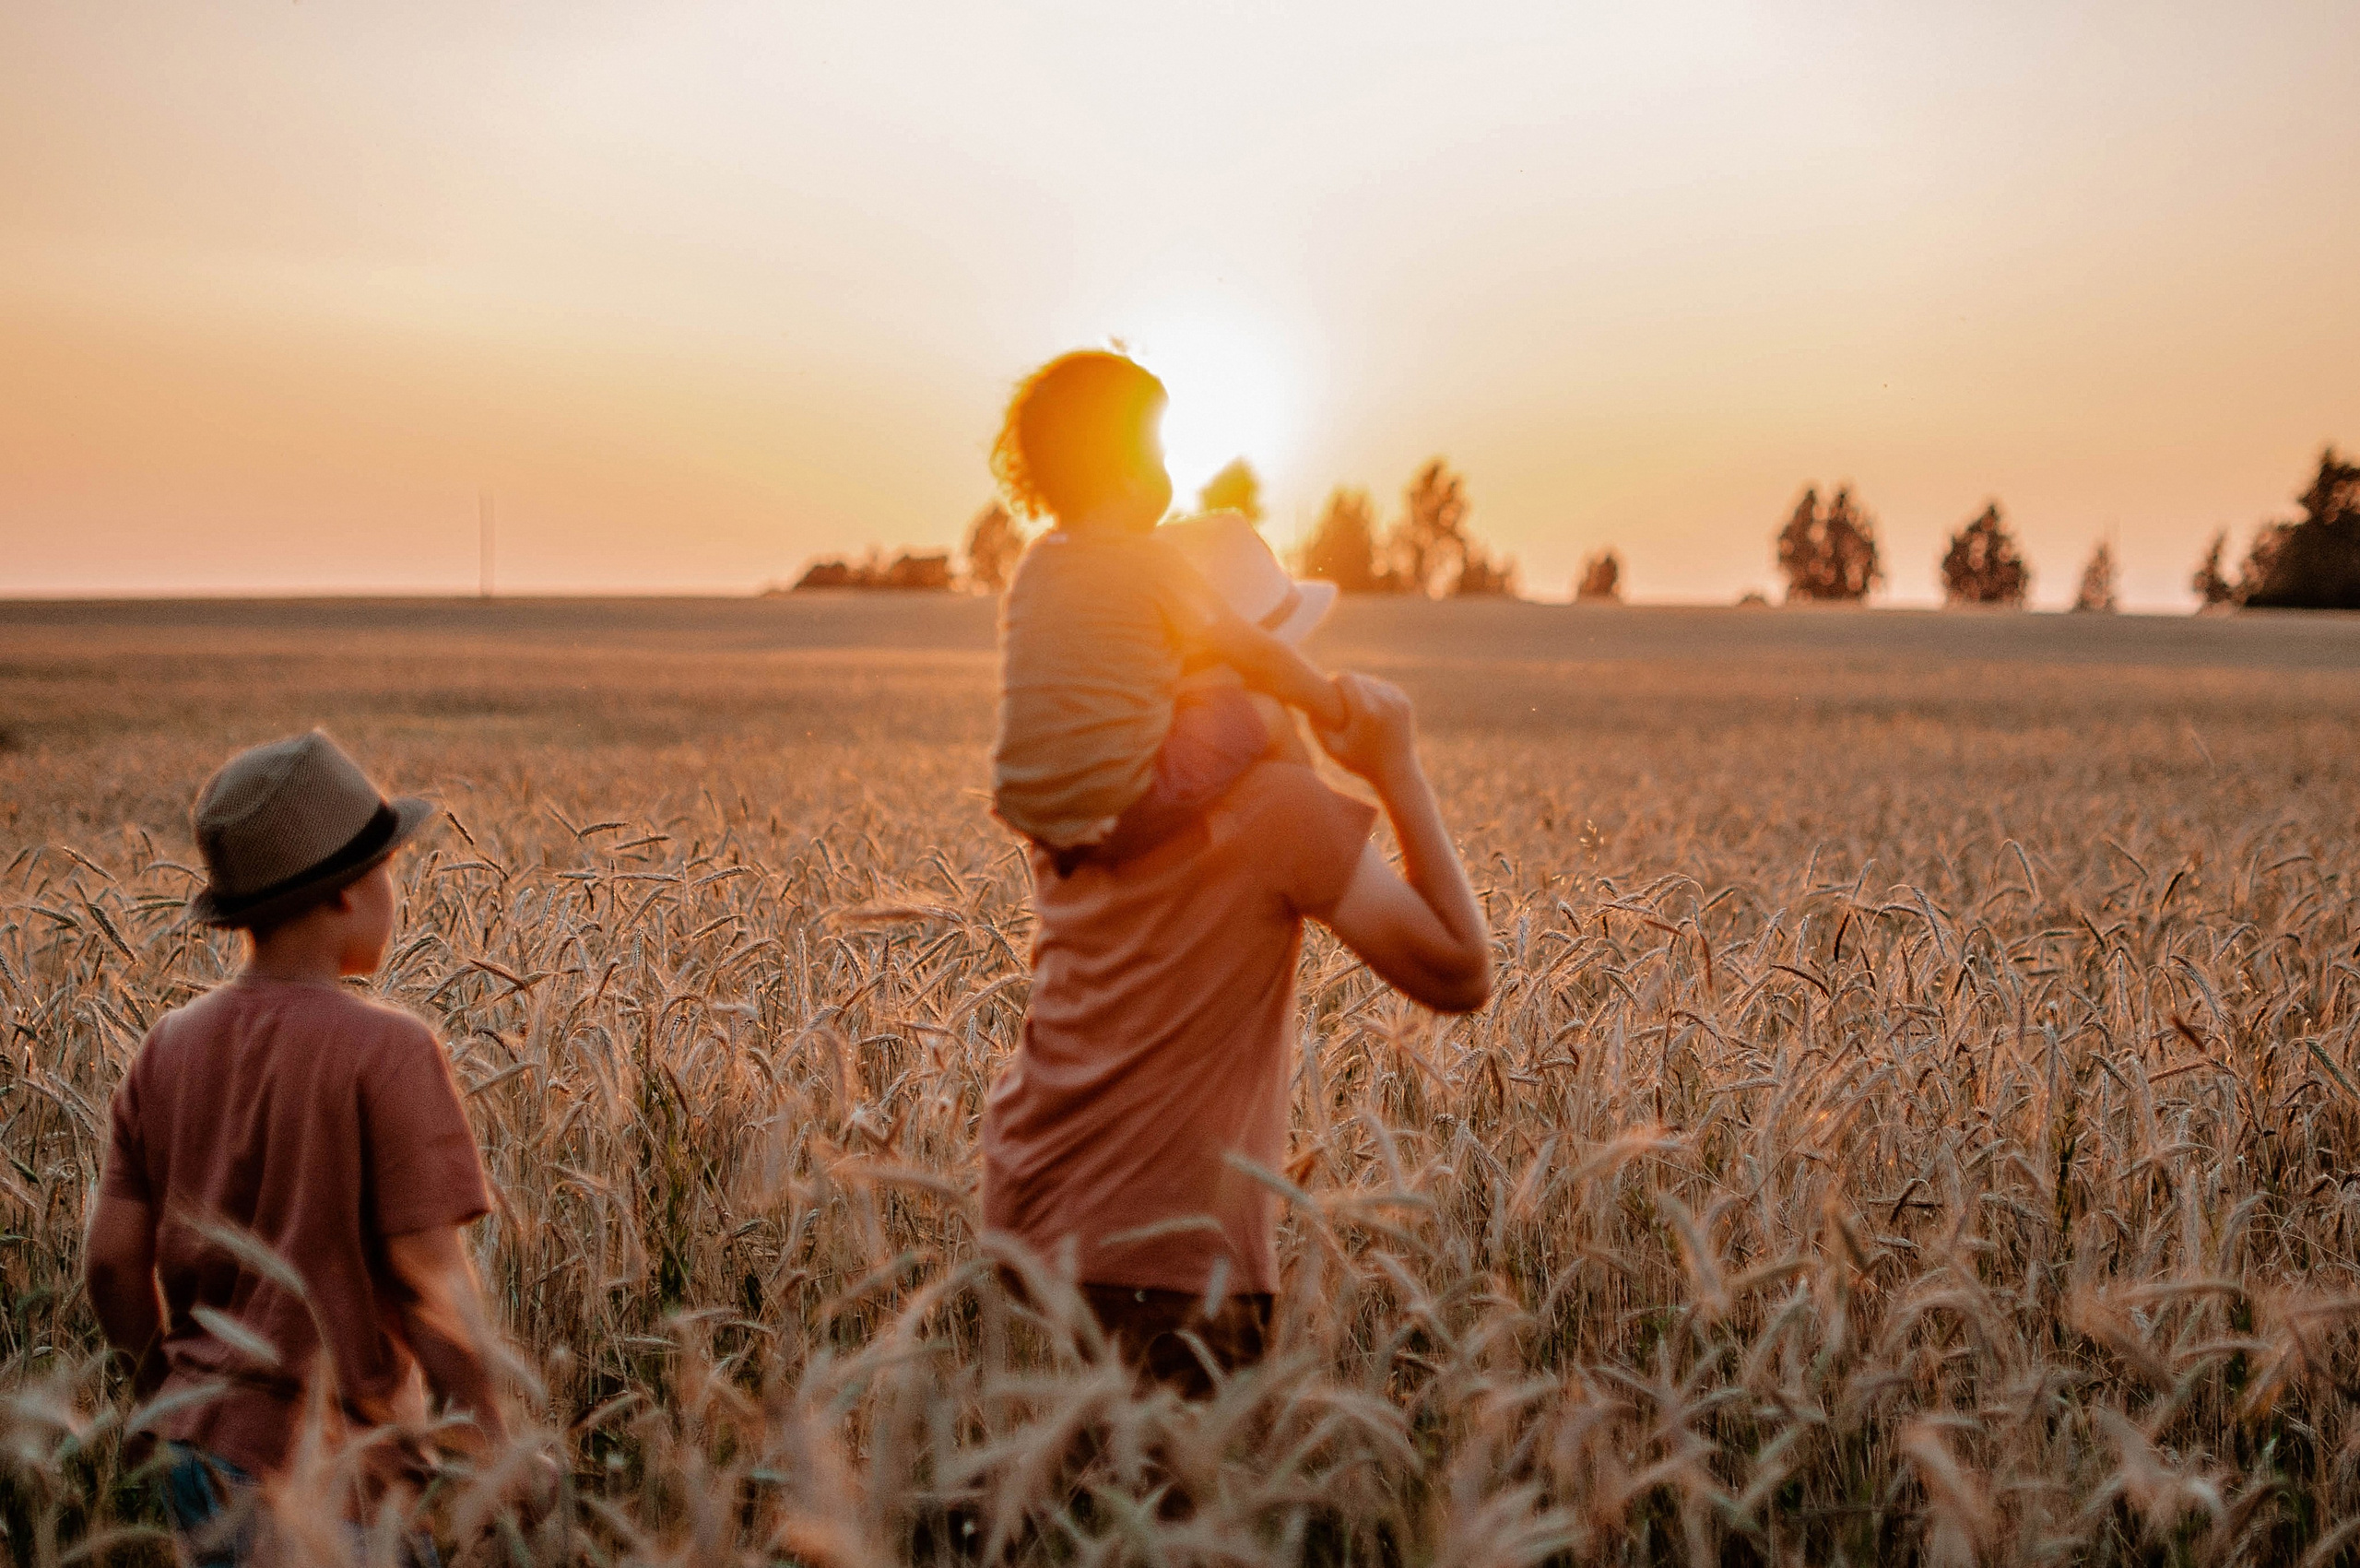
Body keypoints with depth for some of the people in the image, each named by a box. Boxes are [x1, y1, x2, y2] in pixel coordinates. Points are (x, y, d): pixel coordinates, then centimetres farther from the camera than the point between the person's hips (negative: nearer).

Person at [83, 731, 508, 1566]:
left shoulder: (168, 1047, 2)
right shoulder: (388, 1051, -16)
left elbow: (112, 1259, 4)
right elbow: (432, 1278, -17)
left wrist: (172, 1403, 19)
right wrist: (495, 1460, -9)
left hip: (201, 1445, 7)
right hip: (332, 1455, -7)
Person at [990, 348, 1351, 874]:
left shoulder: (1034, 565, 12)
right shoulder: (1154, 559, -8)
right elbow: (1261, 658, 0)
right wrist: (1335, 705, 16)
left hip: (1026, 815, 7)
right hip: (1120, 812, -7)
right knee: (1268, 697, 3)